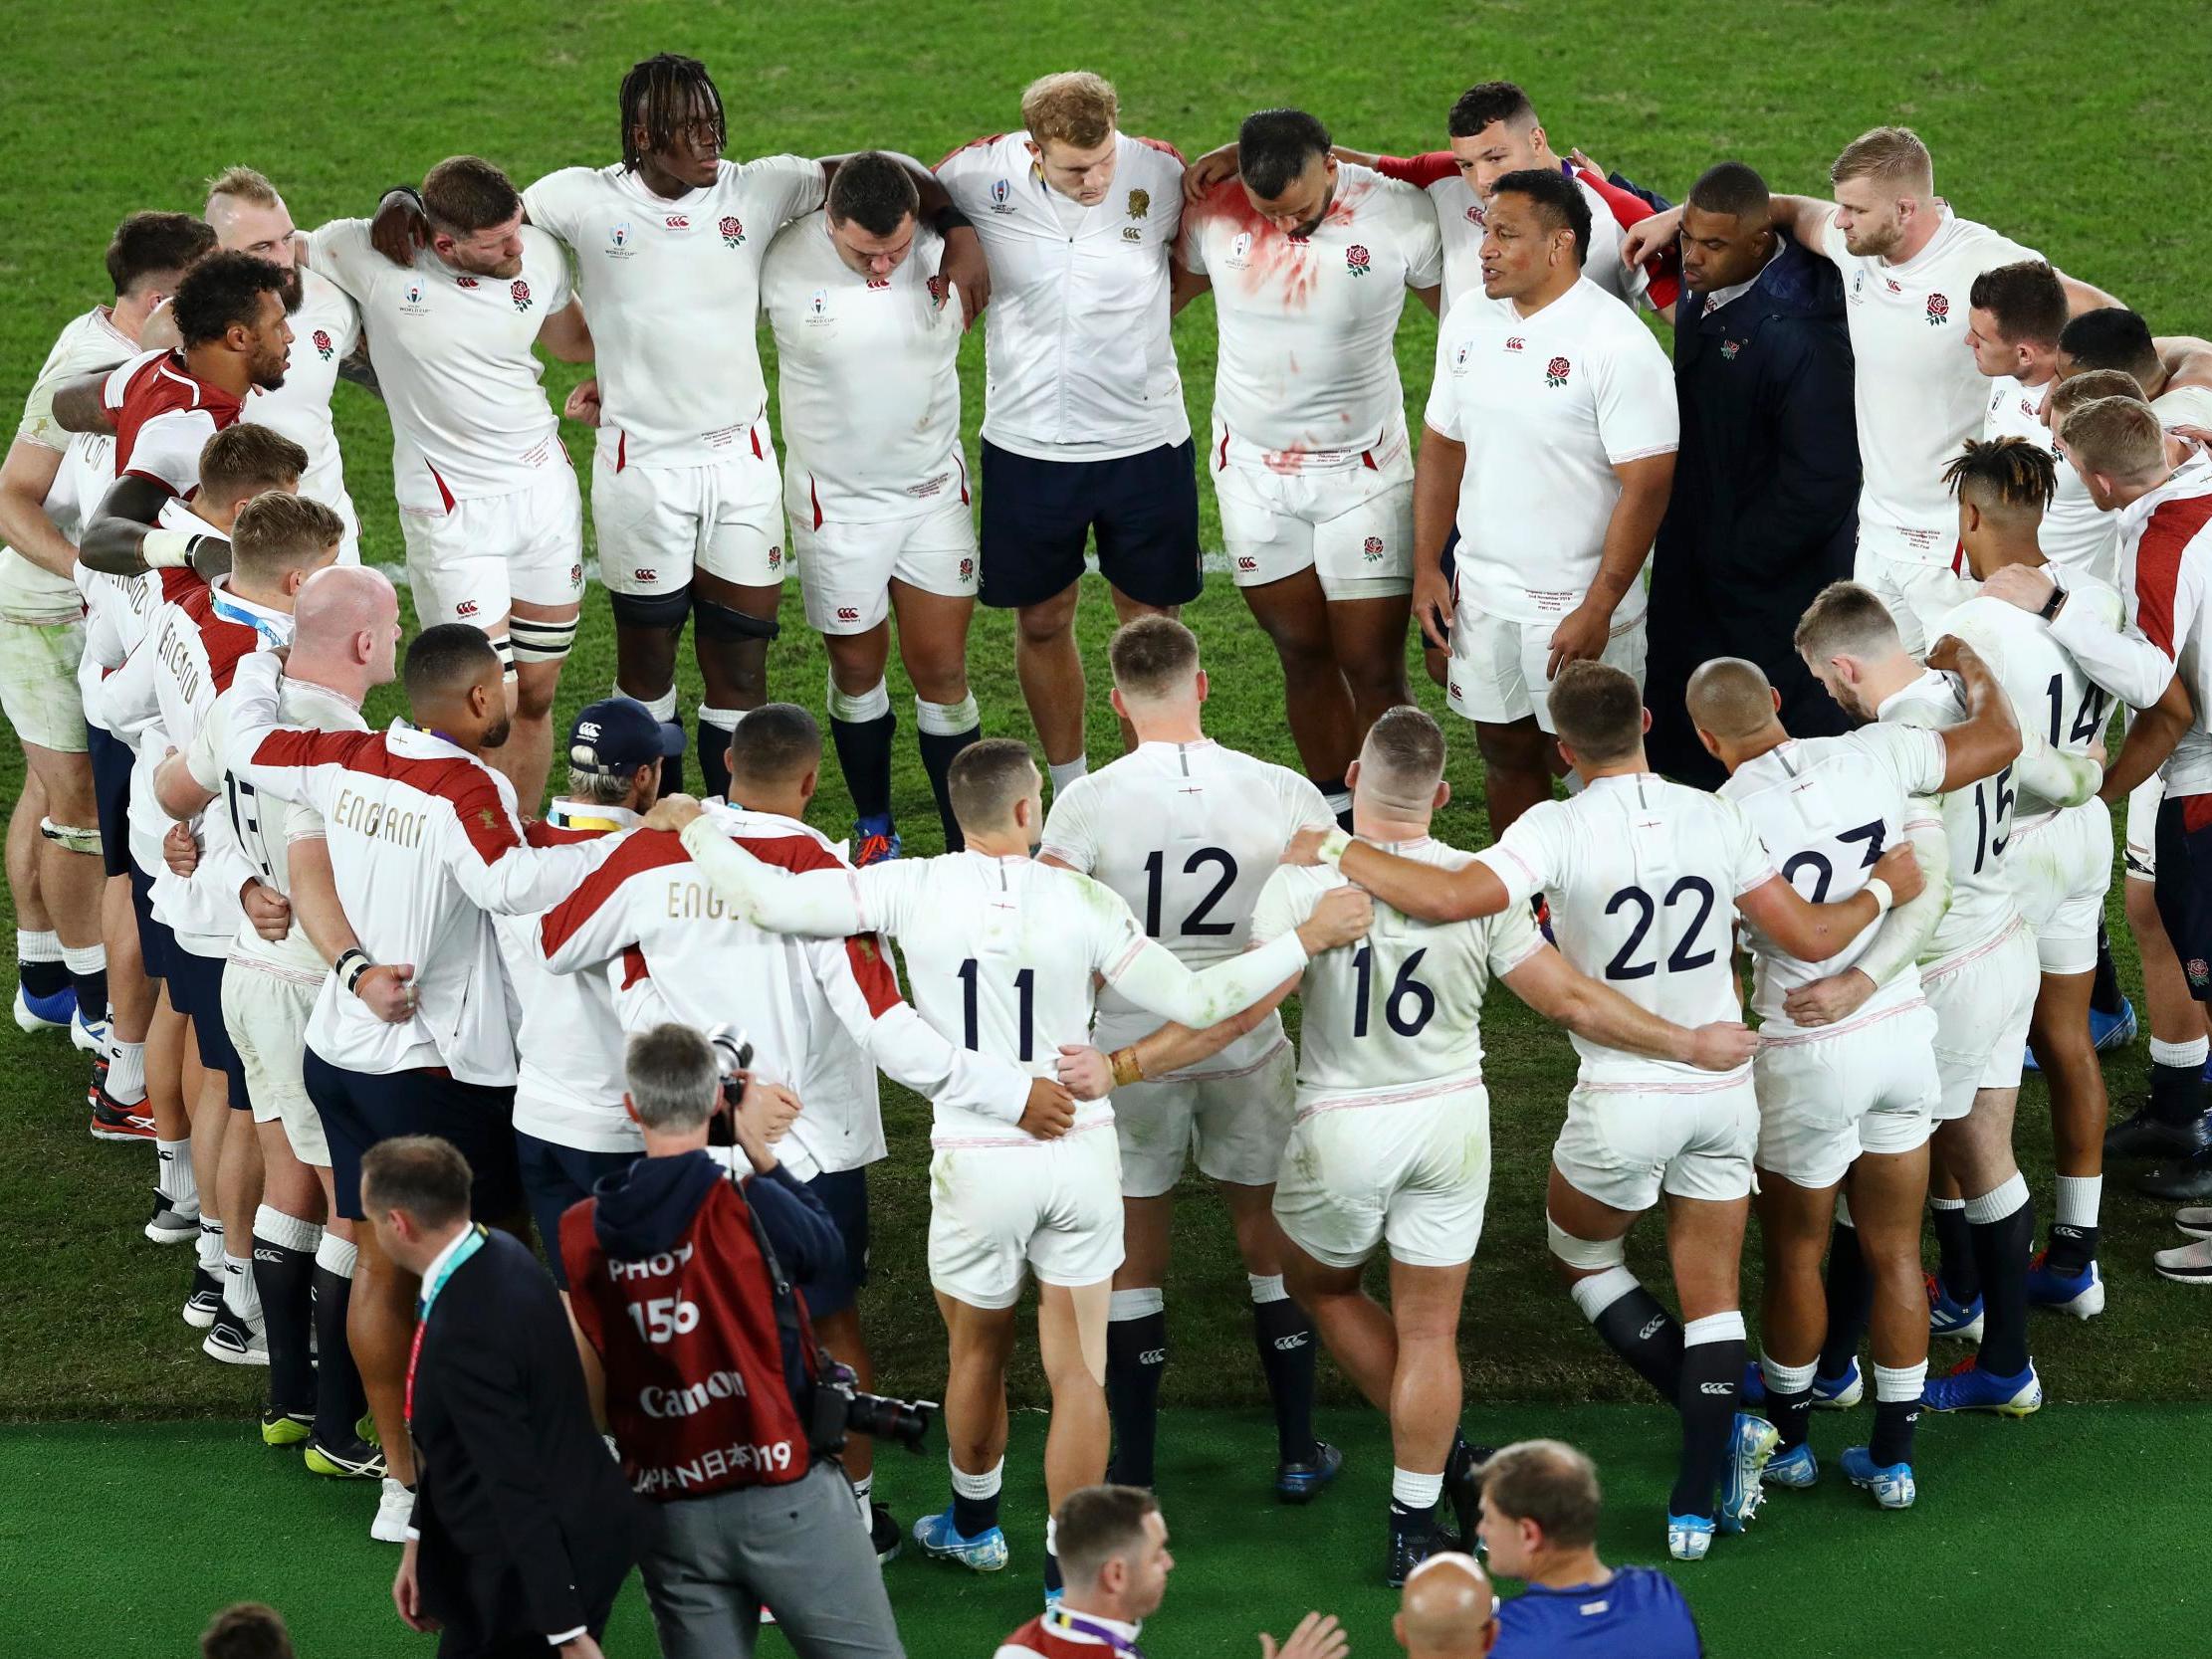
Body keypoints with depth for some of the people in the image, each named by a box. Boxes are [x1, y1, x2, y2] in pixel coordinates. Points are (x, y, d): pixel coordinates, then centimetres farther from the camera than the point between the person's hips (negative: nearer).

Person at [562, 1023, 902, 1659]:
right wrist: (760, 1150, 13)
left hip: (668, 1512, 4)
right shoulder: (751, 1207, -12)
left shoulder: (582, 1233, 0)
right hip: (781, 1494, -4)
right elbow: (827, 1247, 7)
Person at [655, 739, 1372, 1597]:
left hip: (978, 1164, 0)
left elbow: (767, 899, -12)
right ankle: (1070, 1575, 9)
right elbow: (1194, 1002, -9)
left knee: (978, 1352, 22)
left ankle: (975, 1525, 43)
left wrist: (695, 827, 6)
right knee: (1077, 1370, 7)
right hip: (1080, 1153, 0)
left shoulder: (913, 890, -11)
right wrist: (1308, 939, 0)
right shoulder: (1082, 902, -11)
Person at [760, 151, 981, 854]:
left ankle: (968, 848, 10)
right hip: (837, 503, -1)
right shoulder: (783, 261, -18)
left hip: (935, 494, 1)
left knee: (942, 671, 2)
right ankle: (874, 830, 30)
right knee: (856, 671, 10)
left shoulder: (946, 246, -15)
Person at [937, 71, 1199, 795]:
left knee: (1152, 621, 8)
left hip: (1145, 440, -1)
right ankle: (1070, 792, 29)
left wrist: (1132, 320, -4)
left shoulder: (1163, 174, -12)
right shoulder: (976, 174, -13)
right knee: (1042, 620, 12)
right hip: (1027, 443, 1)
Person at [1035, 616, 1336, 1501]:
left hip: (1132, 1053, -1)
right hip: (1248, 1049, 1)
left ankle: (1131, 1473, 18)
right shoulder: (1281, 794, -10)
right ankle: (1299, 1453, 25)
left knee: (1133, 1256, 13)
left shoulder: (1087, 803, -14)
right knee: (1269, 1241, 18)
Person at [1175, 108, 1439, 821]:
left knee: (1373, 668, -4)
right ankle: (1333, 813, 25)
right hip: (1252, 470, 2)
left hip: (1363, 474, -2)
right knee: (1304, 655, 11)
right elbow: (1166, 291, 11)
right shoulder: (1213, 215, -9)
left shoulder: (1398, 214, -14)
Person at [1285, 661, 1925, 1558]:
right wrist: (1886, 888, 18)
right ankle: (1698, 1502, 10)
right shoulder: (1715, 817, -5)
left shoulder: (1561, 829, -18)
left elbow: (1452, 896, -32)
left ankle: (1721, 1424, 8)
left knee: (1580, 1253, 21)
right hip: (1724, 1087, 4)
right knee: (1711, 1294, 14)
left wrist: (1334, 851, -19)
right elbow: (1811, 936, -1)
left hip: (1626, 1097, -4)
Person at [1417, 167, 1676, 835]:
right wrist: (1426, 568, 8)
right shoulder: (1469, 322, 4)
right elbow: (1442, 448, 14)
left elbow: (1647, 485, -18)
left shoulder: (1617, 343, -17)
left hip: (1576, 604, -6)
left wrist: (1597, 610, -19)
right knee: (1505, 753, 15)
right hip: (1482, 595, 6)